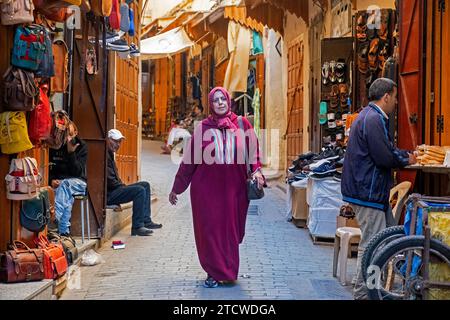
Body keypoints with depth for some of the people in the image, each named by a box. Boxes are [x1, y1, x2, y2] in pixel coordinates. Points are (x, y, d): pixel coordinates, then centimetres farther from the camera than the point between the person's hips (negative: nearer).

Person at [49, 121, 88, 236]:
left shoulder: (81, 146, -1)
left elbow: (77, 171, -10)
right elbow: (47, 168, 7)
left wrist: (71, 152, -21)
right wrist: (52, 180, -14)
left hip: (77, 181, -1)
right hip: (58, 181, 1)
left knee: (64, 185, -38)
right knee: (67, 195, -36)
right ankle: (64, 230, -44)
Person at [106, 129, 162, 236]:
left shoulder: (110, 155, 20)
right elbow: (110, 181, -21)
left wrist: (123, 185, 8)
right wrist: (123, 186, -9)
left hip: (115, 189, 11)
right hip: (108, 195, -11)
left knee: (145, 185, 10)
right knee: (140, 190, -24)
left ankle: (146, 221, 4)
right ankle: (137, 227, -20)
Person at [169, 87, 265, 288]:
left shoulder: (242, 124, 3)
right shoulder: (203, 128, 1)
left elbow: (253, 150, 5)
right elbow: (189, 159, 4)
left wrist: (256, 170, -15)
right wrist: (177, 188, 7)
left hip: (233, 188, 1)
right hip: (206, 188, -1)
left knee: (230, 230, 6)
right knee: (209, 230, 2)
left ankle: (228, 271, 25)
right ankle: (213, 273, 17)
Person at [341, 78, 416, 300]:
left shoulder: (370, 116, 18)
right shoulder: (374, 119, -17)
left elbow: (385, 149, 22)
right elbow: (385, 157, -21)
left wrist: (405, 155, 9)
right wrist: (406, 160, -4)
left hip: (370, 189, 11)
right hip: (369, 193, -11)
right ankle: (363, 294, 3)